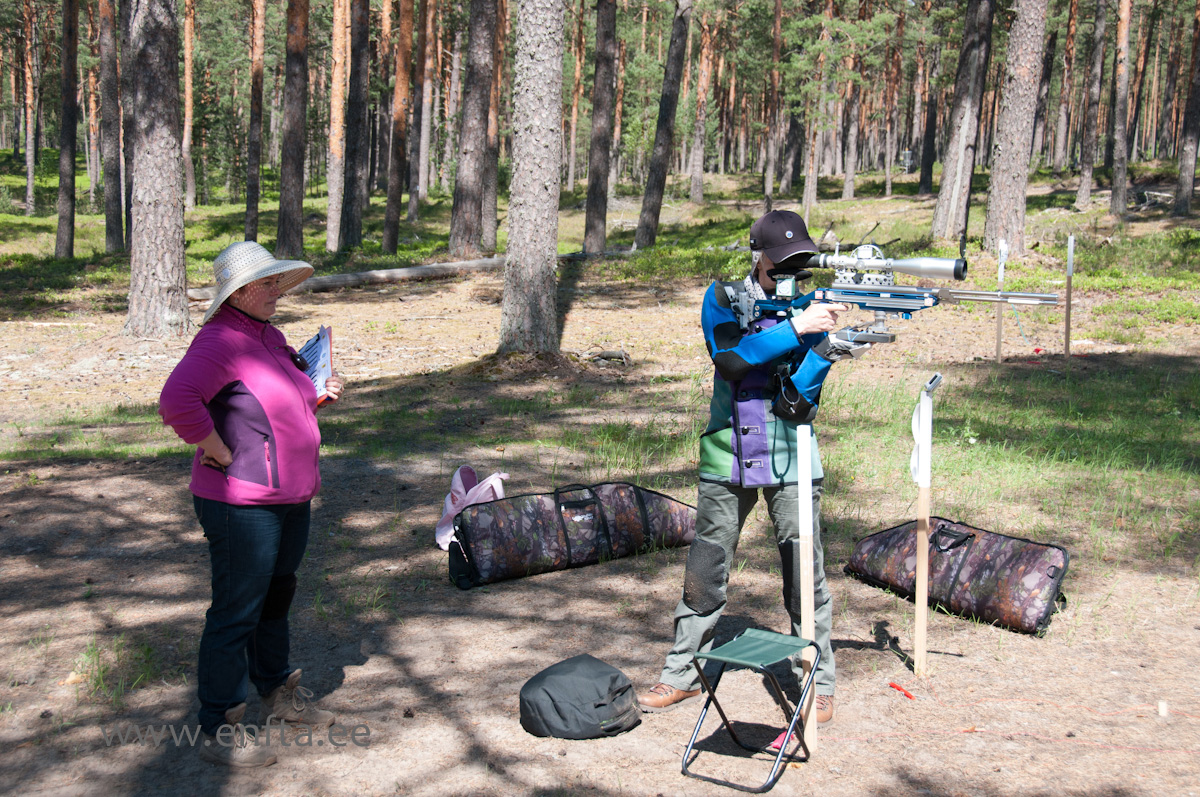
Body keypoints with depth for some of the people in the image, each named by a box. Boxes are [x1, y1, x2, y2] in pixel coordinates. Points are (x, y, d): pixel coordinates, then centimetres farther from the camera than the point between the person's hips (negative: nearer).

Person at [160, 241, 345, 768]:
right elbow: (177, 402, -32)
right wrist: (223, 455, -24)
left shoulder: (270, 337, 13)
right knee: (236, 613, -2)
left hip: (290, 498, 9)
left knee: (276, 597, 22)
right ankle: (217, 732, 8)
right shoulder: (220, 341, -18)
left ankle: (278, 694, 40)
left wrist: (317, 396, 8)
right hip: (242, 505, -9)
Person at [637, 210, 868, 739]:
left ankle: (817, 682, 14)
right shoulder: (723, 299, 0)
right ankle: (683, 673, 22)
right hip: (728, 456, 0)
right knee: (705, 571, 7)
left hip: (790, 457, 0)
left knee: (805, 573, 1)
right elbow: (731, 357, -21)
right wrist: (795, 328, -26)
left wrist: (829, 347, -24)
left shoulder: (811, 306, 0)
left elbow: (797, 402, -9)